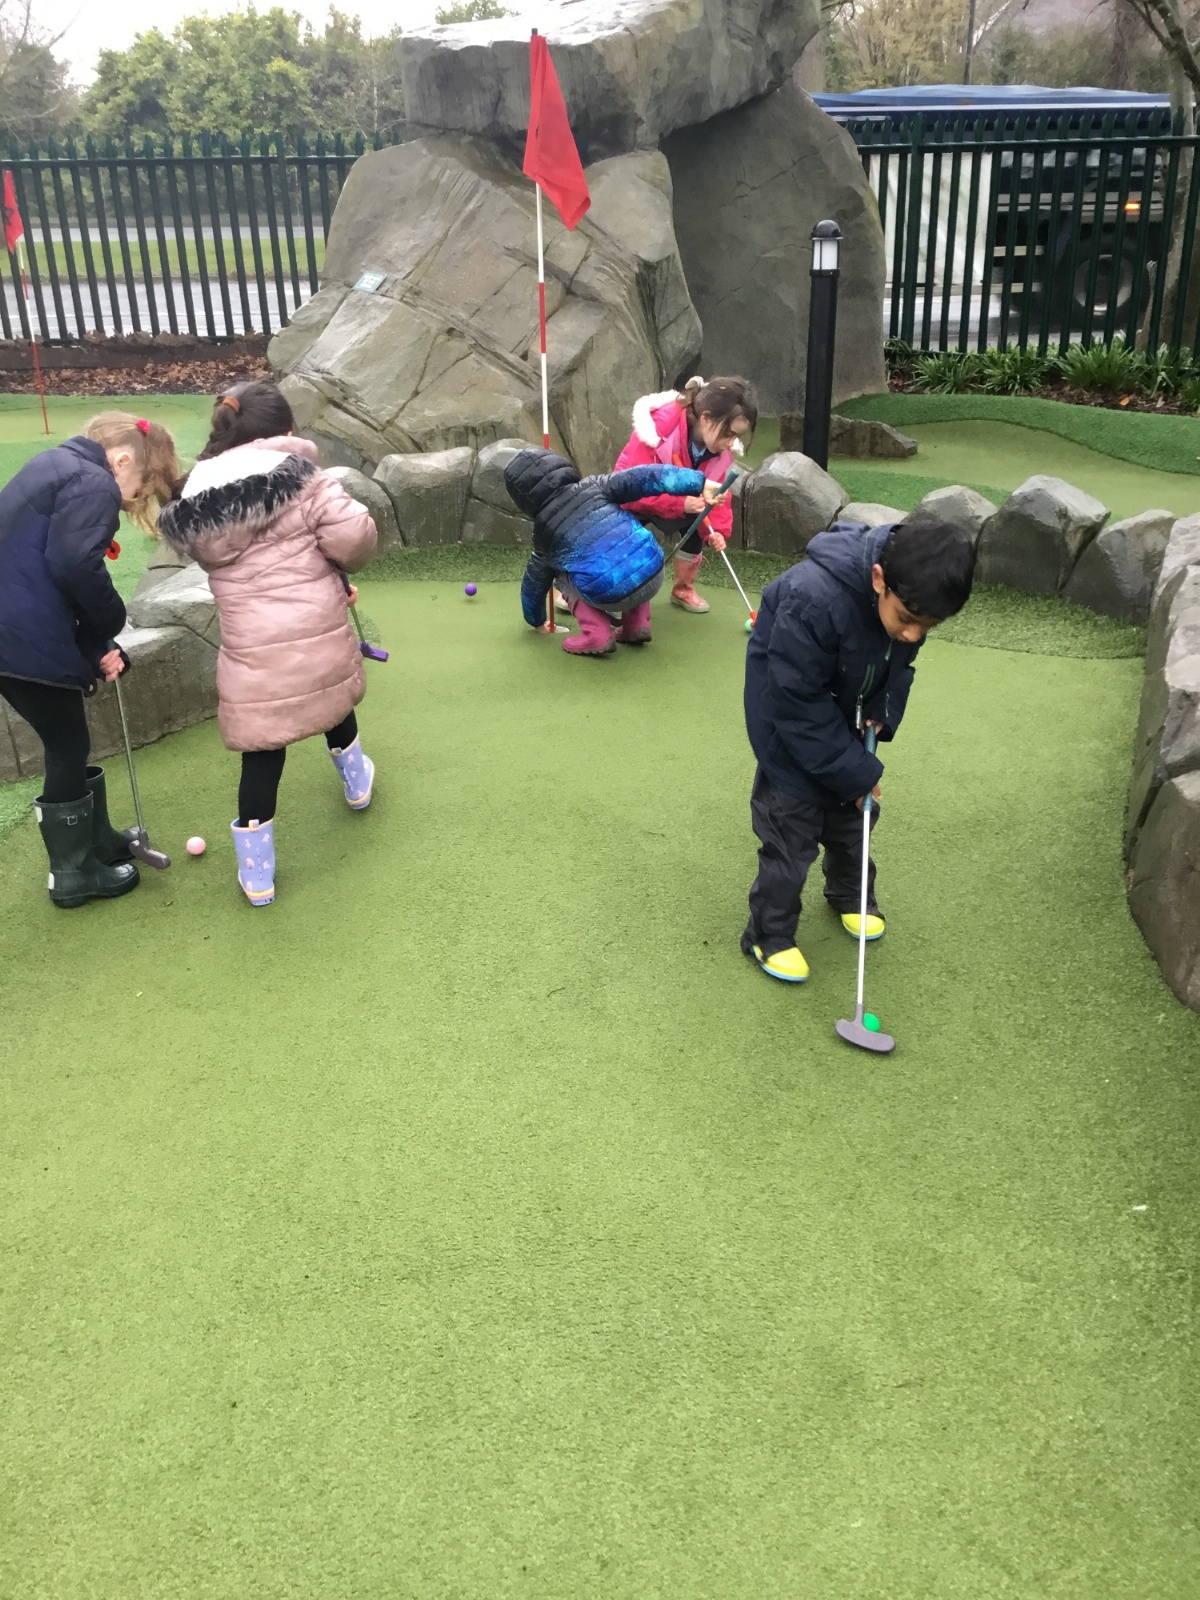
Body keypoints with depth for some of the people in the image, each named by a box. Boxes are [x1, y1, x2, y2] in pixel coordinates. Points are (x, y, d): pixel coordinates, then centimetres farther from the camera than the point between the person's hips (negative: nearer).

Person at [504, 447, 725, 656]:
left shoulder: (543, 531, 17)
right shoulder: (593, 487, 15)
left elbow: (535, 581, 33)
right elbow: (644, 478, 2)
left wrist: (536, 620, 51)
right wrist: (699, 483, -2)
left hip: (610, 596, -3)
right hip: (653, 575, 3)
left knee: (563, 577, 29)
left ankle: (597, 635, 10)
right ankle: (637, 625, 26)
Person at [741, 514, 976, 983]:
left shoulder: (912, 595, -21)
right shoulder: (812, 600, -42)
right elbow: (797, 704, -32)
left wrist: (884, 712, -16)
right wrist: (855, 772, -25)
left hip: (848, 709, 6)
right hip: (787, 710, -6)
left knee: (853, 809, 16)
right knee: (793, 821, -4)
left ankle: (851, 894, 42)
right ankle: (769, 935, 13)